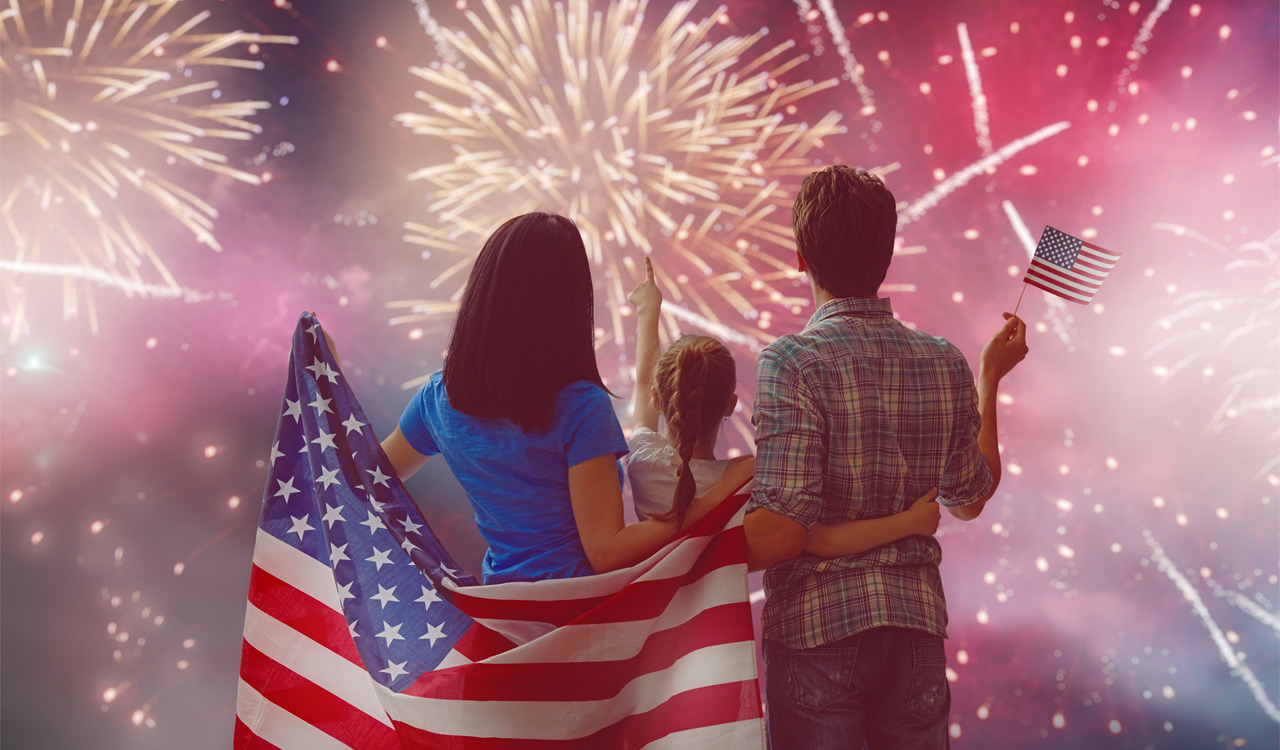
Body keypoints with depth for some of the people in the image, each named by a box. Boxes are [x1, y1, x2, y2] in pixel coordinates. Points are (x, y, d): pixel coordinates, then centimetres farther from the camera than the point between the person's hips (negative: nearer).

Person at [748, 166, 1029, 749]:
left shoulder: (793, 362, -14)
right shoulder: (945, 363, 1)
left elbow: (782, 528, -21)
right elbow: (969, 500, 15)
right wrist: (989, 379, 23)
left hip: (815, 628, -4)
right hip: (918, 624, 5)